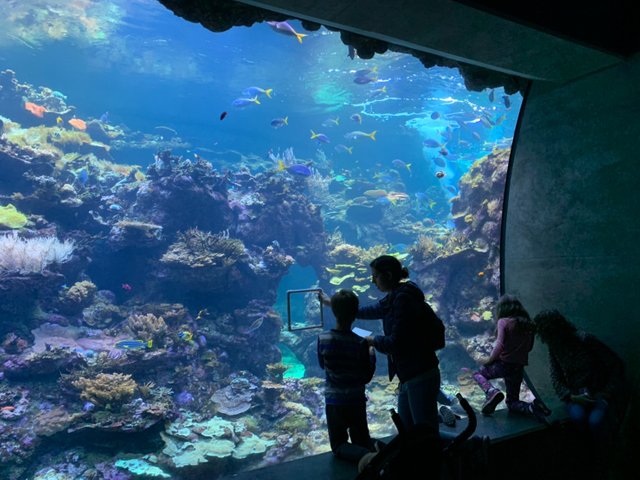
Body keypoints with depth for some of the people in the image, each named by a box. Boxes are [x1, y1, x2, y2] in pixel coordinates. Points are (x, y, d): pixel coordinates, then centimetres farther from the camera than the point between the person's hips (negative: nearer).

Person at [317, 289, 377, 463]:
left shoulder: (322, 339, -12)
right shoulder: (360, 343, -16)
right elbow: (366, 378, -6)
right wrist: (371, 355, 7)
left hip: (333, 402, 0)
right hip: (357, 401, 0)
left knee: (338, 446, 13)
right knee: (362, 441, 20)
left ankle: (366, 456, -17)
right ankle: (374, 451, -13)